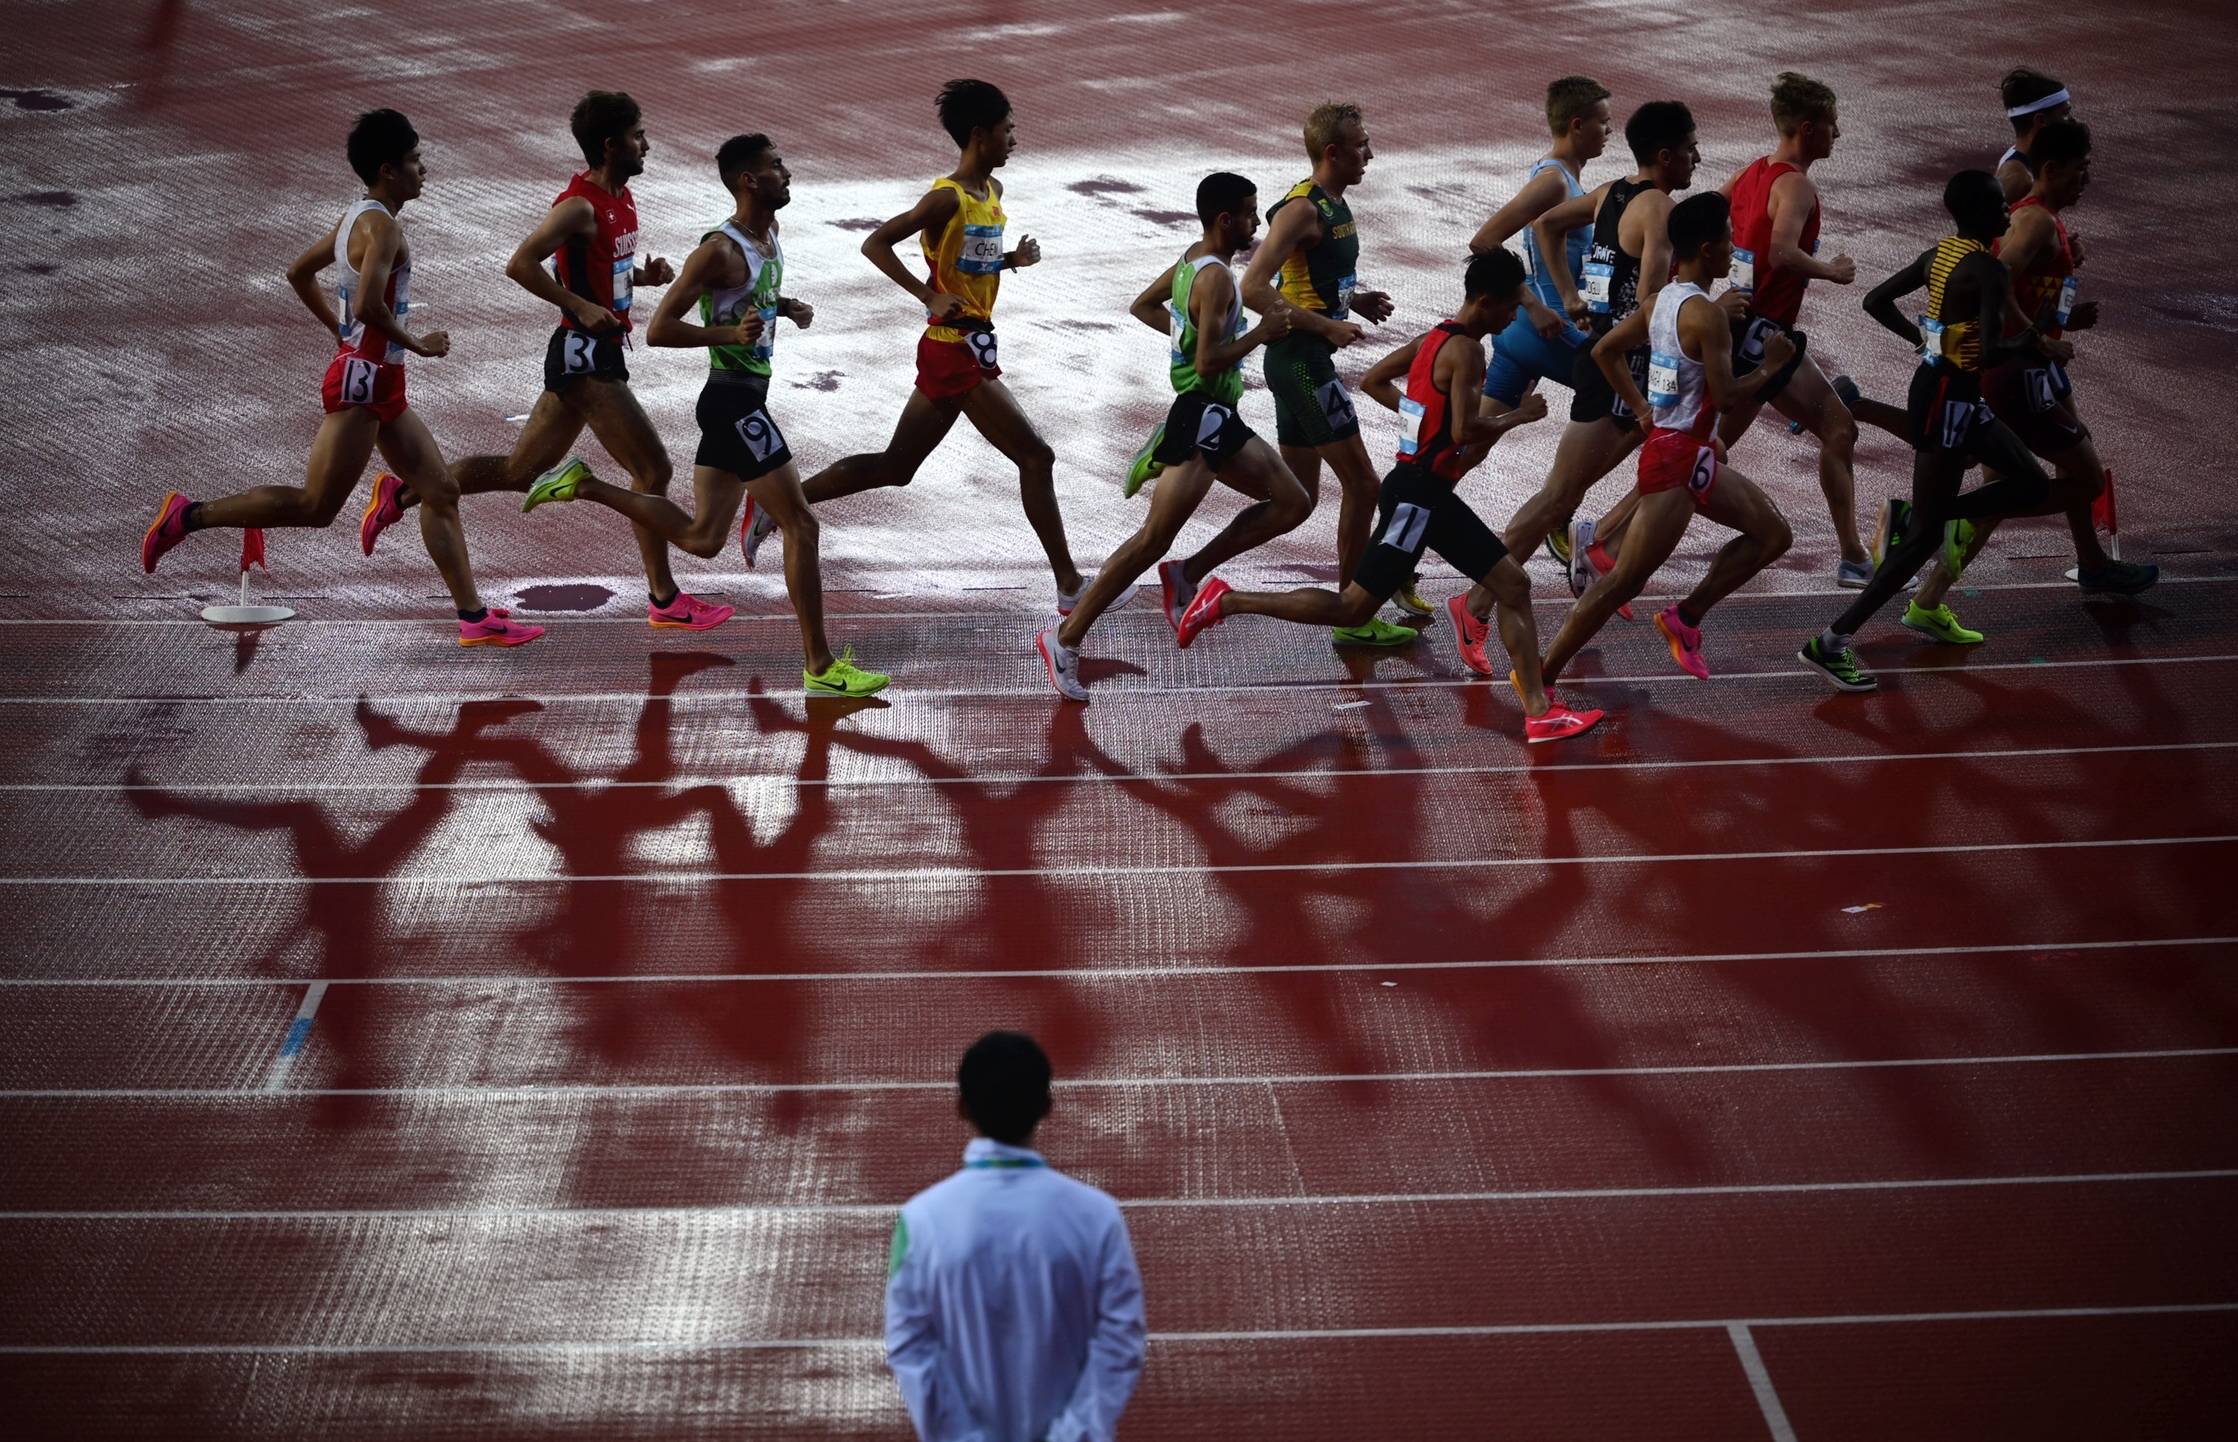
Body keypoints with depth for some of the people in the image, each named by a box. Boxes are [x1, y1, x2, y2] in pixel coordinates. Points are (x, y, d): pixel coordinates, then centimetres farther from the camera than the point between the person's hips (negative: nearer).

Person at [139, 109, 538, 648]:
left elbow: (299, 272, 23)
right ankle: (189, 516, 0)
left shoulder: (355, 218, 13)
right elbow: (368, 305, -29)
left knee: (441, 493, 9)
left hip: (380, 385, 10)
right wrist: (415, 344, -16)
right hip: (362, 380, -10)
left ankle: (474, 617, 10)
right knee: (316, 507, -7)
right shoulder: (383, 226, -16)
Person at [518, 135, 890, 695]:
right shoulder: (721, 250, -18)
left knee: (702, 537, 14)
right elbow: (658, 329, -18)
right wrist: (731, 334, -30)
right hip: (734, 400, -10)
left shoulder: (771, 237, 10)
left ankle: (584, 485, 18)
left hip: (743, 400, 10)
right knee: (801, 526, -6)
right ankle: (821, 667, 1)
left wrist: (787, 307, 8)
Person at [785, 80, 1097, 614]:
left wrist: (1014, 258, 4)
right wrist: (931, 297, -28)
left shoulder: (992, 191, 12)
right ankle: (1069, 585, 0)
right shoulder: (947, 198, -16)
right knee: (1035, 456, -6)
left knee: (894, 467, 15)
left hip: (966, 346, 10)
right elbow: (875, 243, -21)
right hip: (957, 352, -10)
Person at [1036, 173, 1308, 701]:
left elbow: (1142, 307, 24)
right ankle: (1065, 638, -8)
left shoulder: (1192, 259, 11)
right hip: (1200, 420, -10)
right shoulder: (1216, 277, -18)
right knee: (1155, 538, -13)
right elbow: (1208, 364, -25)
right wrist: (1261, 333, -15)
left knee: (1293, 503, 12)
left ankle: (1187, 575, 11)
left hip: (1219, 421, 10)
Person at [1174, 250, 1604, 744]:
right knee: (1352, 608, -7)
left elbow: (1373, 380, 20)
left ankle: (1539, 711, 22)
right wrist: (1517, 416, -12)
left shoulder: (1435, 337, 12)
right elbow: (1464, 431, -27)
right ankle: (1226, 602, -1)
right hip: (1418, 495, -11)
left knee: (1512, 584, 13)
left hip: (1429, 493, 11)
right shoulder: (1465, 349, -17)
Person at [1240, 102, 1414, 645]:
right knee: (1361, 483, -5)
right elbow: (1254, 289, -24)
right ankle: (1352, 617, 2)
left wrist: (1354, 300, 11)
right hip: (1301, 360, -10)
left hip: (1303, 360, 10)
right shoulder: (1301, 209, -17)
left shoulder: (1336, 204, 14)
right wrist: (1327, 326, -21)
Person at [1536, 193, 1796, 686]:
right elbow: (1727, 397, -22)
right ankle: (1540, 677, -4)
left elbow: (1604, 351, 15)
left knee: (1773, 534, 17)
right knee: (1623, 582, -7)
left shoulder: (1663, 300, 7)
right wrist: (1770, 366, -6)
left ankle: (1685, 618, 18)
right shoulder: (1706, 313, -20)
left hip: (1695, 456, 10)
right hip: (1678, 459, -10)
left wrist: (1643, 409, 18)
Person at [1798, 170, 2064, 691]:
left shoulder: (1940, 254, 5)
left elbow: (1876, 301, 13)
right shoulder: (1988, 271, -20)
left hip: (1944, 391, 9)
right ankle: (1832, 643, -4)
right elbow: (1989, 353, -29)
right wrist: (2036, 344, -13)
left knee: (2032, 487, 17)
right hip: (1949, 401, -9)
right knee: (1925, 534, -4)